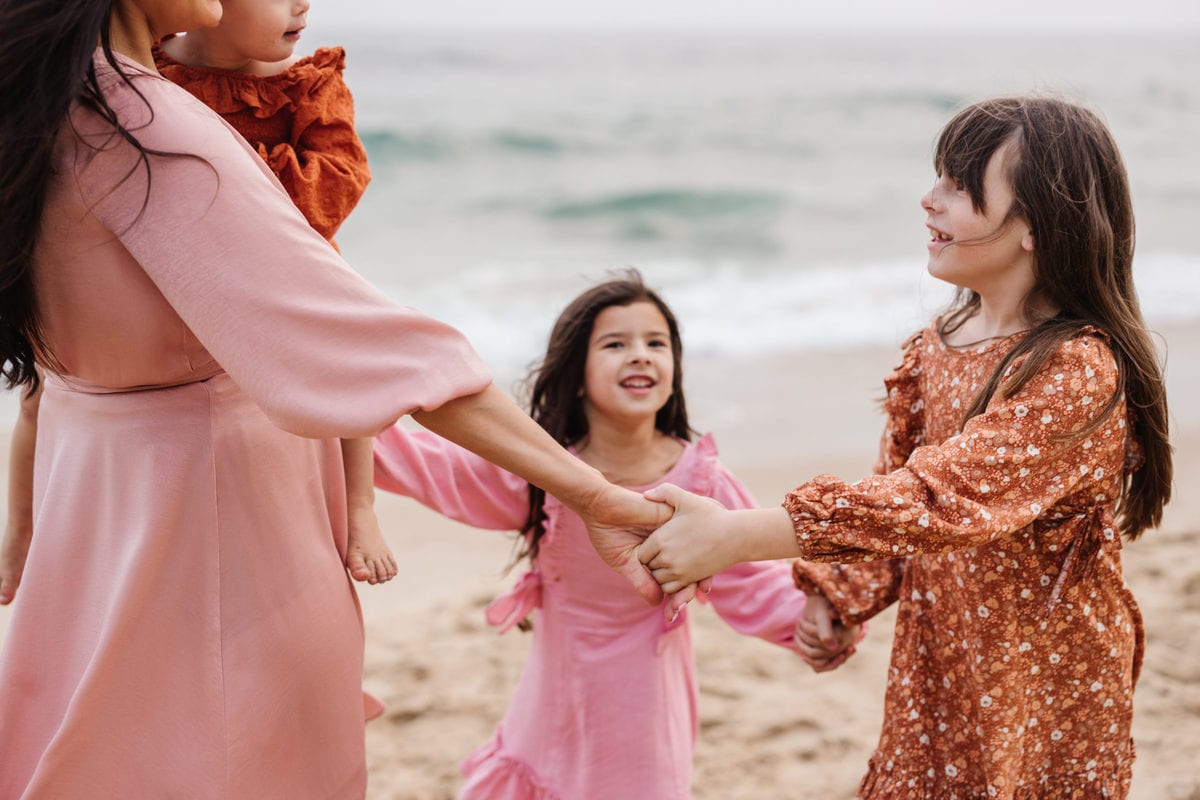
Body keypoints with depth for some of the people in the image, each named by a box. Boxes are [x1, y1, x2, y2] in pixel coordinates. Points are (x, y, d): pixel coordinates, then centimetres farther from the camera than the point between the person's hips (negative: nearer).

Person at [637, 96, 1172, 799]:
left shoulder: (1079, 369, -23)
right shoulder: (935, 350, 3)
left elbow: (947, 496, -32)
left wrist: (736, 537, -35)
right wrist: (836, 593, -9)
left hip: (1042, 692, -6)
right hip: (935, 675, 6)